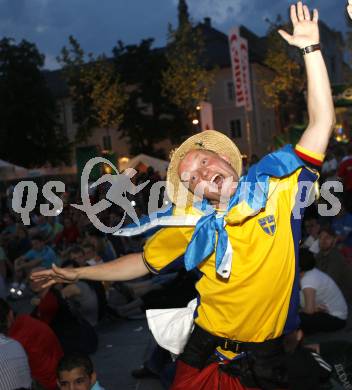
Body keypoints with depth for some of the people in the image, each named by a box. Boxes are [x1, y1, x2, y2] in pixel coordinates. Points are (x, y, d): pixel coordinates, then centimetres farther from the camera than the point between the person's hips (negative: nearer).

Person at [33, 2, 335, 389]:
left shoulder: (277, 186, -8)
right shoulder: (194, 229, -5)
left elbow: (321, 122, -10)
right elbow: (144, 261, 10)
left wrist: (311, 48, -15)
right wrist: (77, 273, 9)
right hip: (204, 355, 1)